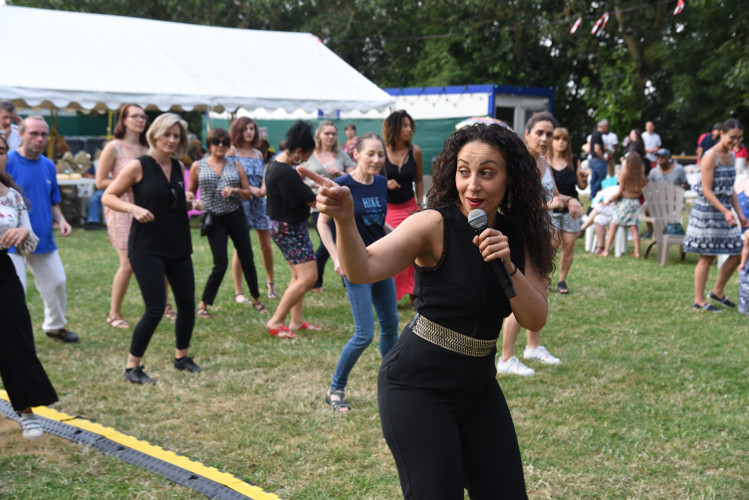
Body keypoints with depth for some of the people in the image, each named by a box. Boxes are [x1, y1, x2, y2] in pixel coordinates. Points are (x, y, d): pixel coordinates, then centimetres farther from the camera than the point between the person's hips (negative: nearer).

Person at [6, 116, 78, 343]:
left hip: (44, 238, 6)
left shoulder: (48, 166, 7)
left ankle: (55, 326, 35)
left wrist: (60, 220, -1)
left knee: (56, 282, 14)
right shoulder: (8, 162, -11)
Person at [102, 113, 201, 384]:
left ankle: (181, 357, 30)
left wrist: (190, 202, 2)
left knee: (187, 304, 8)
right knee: (155, 308, -9)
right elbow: (107, 197, -6)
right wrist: (133, 208, -22)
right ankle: (132, 367, 6)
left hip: (178, 246, 6)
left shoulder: (179, 168, 8)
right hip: (147, 248, -6)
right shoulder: (138, 166, -9)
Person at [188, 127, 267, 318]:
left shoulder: (235, 165, 6)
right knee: (220, 264, -10)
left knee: (247, 259, 6)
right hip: (214, 218, -2)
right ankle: (203, 304, 5)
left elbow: (248, 193, 7)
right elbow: (190, 192, 10)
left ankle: (256, 300, 23)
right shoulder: (198, 166, 2)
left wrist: (235, 190, -12)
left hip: (236, 216, 3)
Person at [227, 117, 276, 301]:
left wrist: (263, 188, -7)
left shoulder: (258, 153, 15)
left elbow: (264, 177, 16)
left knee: (266, 245, 5)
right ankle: (238, 292, 3)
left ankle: (271, 282, 26)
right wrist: (250, 189, -16)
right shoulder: (232, 152, 0)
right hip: (240, 202, -4)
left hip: (259, 202, 4)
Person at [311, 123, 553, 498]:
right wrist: (344, 220, -48)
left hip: (478, 386, 6)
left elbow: (535, 320, -5)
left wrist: (508, 266, -21)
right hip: (418, 386, -6)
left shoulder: (516, 237, 1)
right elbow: (363, 269, -29)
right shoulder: (436, 225, -15)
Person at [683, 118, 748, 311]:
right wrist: (725, 212, -24)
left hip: (725, 210, 8)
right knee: (707, 257, -1)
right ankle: (699, 300, 9)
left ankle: (717, 291, 23)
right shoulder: (710, 156, -14)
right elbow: (707, 190, -18)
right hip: (708, 211, -8)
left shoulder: (731, 156, 11)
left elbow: (730, 189, 16)